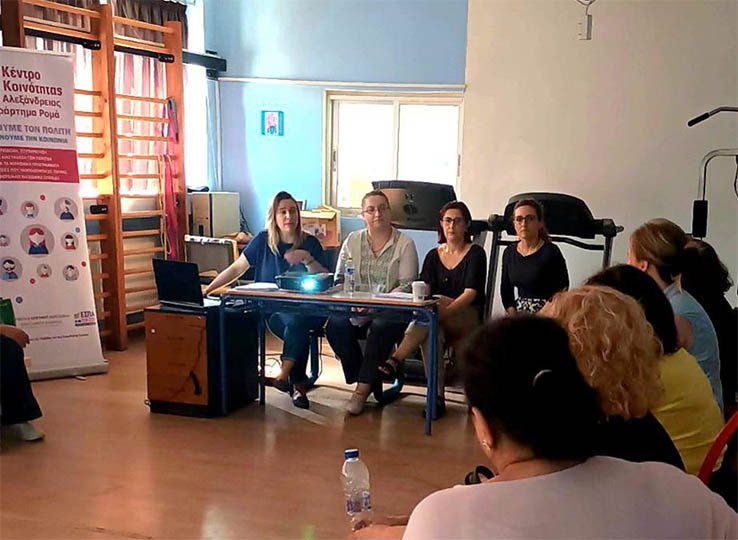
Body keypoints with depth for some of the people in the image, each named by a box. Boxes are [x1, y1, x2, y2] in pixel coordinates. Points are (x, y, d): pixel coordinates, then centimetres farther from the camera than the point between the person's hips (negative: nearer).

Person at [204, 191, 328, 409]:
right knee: (298, 331, -32)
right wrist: (207, 290, 3)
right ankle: (298, 384, -16)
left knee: (296, 322, -36)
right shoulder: (263, 240, 8)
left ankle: (284, 374, -24)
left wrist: (307, 259, -18)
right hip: (275, 311, 0)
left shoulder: (310, 243, 6)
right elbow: (236, 269, 10)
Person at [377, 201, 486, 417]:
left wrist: (445, 310, -29)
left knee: (436, 303, -35)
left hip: (469, 321, -3)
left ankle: (394, 361, -44)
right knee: (431, 333, -34)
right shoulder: (433, 256, 16)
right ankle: (437, 397, -34)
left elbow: (471, 293, -12)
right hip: (439, 321, 3)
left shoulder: (475, 254, 2)